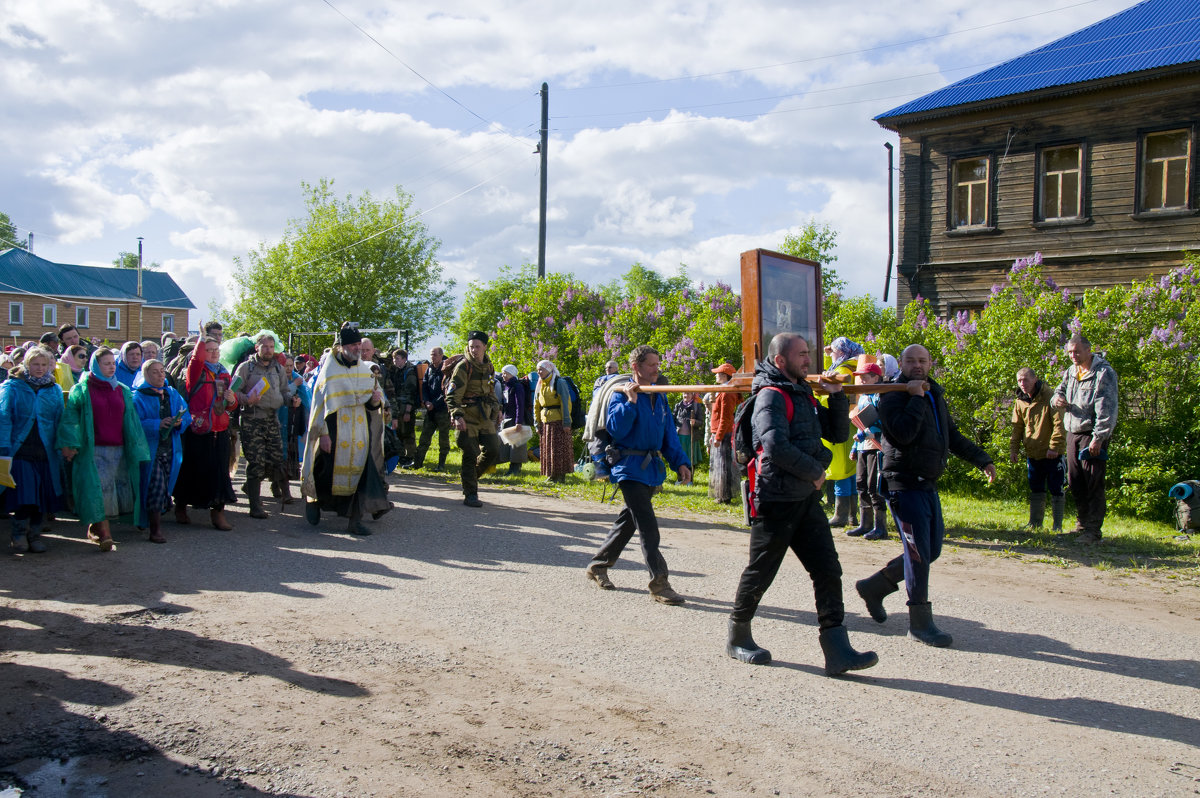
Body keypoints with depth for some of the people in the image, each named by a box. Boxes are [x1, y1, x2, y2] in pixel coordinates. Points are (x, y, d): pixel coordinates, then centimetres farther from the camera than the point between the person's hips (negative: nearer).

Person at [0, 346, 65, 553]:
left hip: (46, 452, 3)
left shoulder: (55, 390, 12)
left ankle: (34, 534, 19)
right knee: (22, 495, -8)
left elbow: (60, 420, 14)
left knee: (42, 496, 5)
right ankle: (19, 534, 10)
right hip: (20, 450, -3)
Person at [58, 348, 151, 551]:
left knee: (114, 491, 2)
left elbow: (132, 420, 15)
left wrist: (136, 448, 9)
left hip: (118, 450, 4)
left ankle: (95, 527, 20)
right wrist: (69, 444, -15)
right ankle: (104, 534, -8)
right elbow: (69, 417, -3)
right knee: (97, 490, -10)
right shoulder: (82, 390, 3)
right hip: (92, 450, -4)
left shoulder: (123, 391, 14)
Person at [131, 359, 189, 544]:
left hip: (171, 450, 5)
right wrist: (158, 424, -24)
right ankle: (155, 530, -7)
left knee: (166, 487, 9)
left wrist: (179, 422, -13)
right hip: (150, 449, -5)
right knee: (156, 487, -11)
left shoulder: (173, 394, 15)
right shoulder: (138, 397, -2)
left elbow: (187, 415, 9)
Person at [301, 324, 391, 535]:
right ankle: (313, 500, 34)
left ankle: (354, 520, 1)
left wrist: (375, 400, -10)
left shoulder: (365, 369, 9)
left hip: (360, 430, 4)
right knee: (329, 470, 4)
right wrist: (323, 433, -14)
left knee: (361, 470, -3)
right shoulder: (329, 370, -5)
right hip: (335, 429, -4)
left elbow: (370, 402, 15)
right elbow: (321, 402, -8)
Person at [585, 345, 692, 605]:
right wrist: (631, 401, -27)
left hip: (651, 467, 8)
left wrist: (680, 461, 6)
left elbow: (669, 434, 15)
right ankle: (659, 583, -8)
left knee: (629, 520, 16)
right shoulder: (621, 394, -8)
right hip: (630, 468, -8)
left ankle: (598, 565, 30)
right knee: (647, 525, -11)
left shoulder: (658, 396, 13)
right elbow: (615, 429, -22)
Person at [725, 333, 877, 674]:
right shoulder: (771, 396, -13)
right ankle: (738, 637, 23)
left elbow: (838, 434, 17)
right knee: (760, 573, 5)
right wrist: (815, 472, -15)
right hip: (777, 501, -8)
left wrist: (836, 397, 3)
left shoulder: (804, 396, 15)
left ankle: (836, 650, 0)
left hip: (806, 499, 8)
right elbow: (776, 446, -27)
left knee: (828, 570, 0)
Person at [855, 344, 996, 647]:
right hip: (905, 484, -8)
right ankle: (920, 623, 3)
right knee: (919, 553, -7)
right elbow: (904, 433, -26)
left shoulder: (935, 395, 16)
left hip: (929, 485, 9)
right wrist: (916, 397, -19)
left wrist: (982, 460, 21)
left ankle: (874, 587, 26)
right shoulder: (894, 395, -9)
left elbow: (952, 436, 26)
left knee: (931, 551, 13)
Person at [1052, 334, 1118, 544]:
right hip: (1073, 433, 8)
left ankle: (1093, 531, -4)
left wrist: (1098, 438, -20)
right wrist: (1057, 399, -5)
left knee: (1093, 485, -6)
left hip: (1093, 435, -7)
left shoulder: (1104, 373, -10)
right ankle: (1081, 526, 23)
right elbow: (1059, 390, 22)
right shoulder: (1071, 372, 13)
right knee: (1075, 482, 11)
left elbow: (1107, 410, -15)